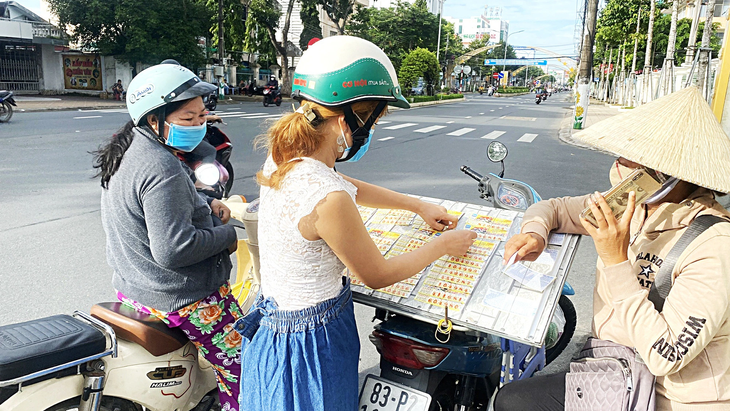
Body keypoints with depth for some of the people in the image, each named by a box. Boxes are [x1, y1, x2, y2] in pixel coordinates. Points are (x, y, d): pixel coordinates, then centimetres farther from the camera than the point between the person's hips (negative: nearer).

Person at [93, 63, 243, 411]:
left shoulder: (127, 151, 7)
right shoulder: (162, 168, -26)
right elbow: (173, 248, -32)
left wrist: (206, 206, 5)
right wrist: (226, 235, -17)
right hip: (184, 300, -10)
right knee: (241, 372, 0)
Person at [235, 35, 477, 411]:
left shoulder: (284, 158, -6)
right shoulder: (328, 200, -33)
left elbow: (350, 187, 12)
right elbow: (377, 275, -17)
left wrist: (418, 205, 17)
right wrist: (443, 245, -3)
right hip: (312, 342, -8)